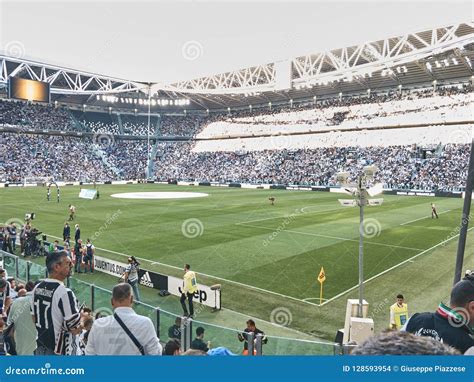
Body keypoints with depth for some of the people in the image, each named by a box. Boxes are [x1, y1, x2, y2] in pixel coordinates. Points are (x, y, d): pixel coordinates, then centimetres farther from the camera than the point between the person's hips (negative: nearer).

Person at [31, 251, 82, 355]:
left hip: (41, 347, 8)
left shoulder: (37, 288, 0)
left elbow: (34, 318, 12)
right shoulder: (64, 292, -24)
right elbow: (76, 329, -20)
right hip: (61, 351, -8)